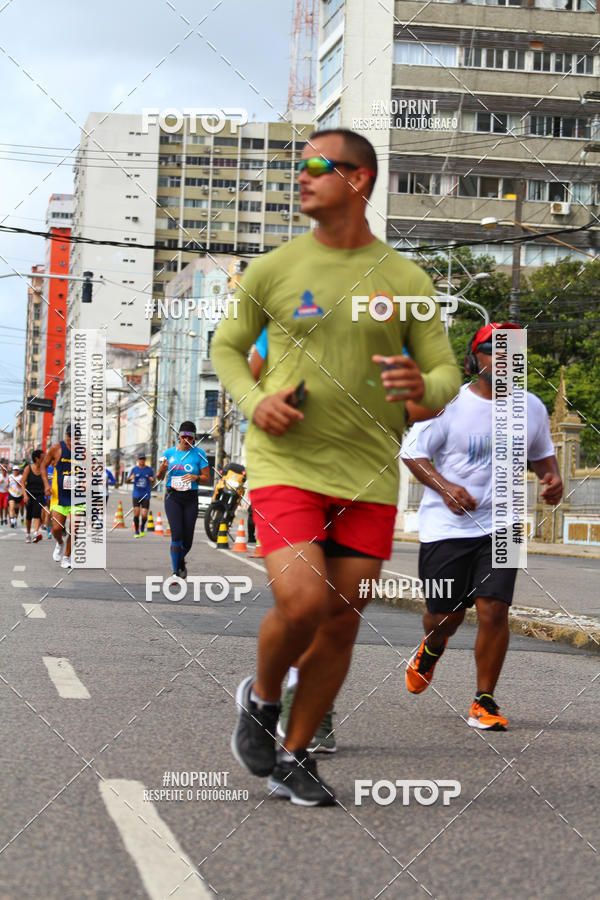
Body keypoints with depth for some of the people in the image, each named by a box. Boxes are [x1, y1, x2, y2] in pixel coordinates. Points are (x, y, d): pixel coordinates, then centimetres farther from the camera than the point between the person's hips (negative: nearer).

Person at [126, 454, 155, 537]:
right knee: (136, 513, -7)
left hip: (146, 495, -1)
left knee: (144, 515, -7)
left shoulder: (150, 469, 4)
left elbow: (153, 482, 14)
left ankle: (143, 528, 22)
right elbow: (127, 481, 10)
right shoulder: (134, 469, 5)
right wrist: (130, 478, -12)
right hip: (136, 495, 1)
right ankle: (137, 531, 8)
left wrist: (152, 480, -10)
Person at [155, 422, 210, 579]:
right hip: (173, 497, 0)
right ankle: (176, 572, -9)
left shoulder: (199, 454, 0)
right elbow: (159, 478, 12)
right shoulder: (169, 453, 5)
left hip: (190, 498, 0)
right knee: (177, 534, -16)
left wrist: (196, 477, -19)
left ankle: (181, 561, 33)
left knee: (187, 540, 1)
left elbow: (207, 478, 2)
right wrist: (162, 469, -11)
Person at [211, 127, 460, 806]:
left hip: (368, 476, 2)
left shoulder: (405, 281, 3)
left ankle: (293, 756, 24)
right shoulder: (272, 270, 1)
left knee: (341, 623, 6)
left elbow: (446, 374, 7)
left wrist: (423, 387, -17)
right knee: (301, 603, -19)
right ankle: (260, 698, 13)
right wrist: (253, 401, -6)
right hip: (285, 464, -2)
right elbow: (226, 347, 14)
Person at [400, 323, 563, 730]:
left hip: (501, 526, 2)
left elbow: (542, 452, 22)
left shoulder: (532, 406, 6)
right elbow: (411, 451, -4)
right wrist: (444, 486, -20)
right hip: (446, 526, -2)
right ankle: (431, 651, 43)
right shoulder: (450, 403, -7)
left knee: (494, 610, -11)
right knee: (445, 615, 4)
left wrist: (552, 477, 0)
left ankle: (484, 702, 4)